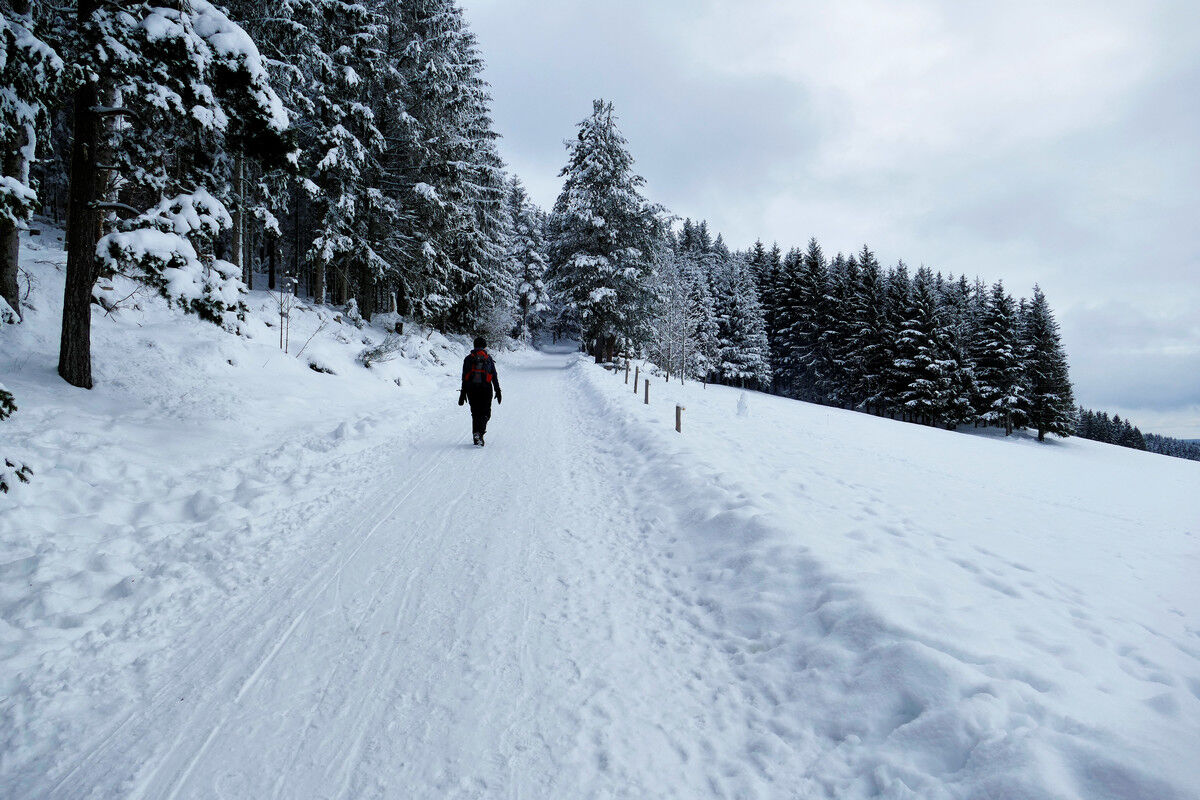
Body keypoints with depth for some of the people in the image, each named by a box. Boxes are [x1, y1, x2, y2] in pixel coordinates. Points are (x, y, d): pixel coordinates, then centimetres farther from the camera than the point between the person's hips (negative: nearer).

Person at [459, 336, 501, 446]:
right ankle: (480, 432, -20)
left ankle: (476, 437, 10)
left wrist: (463, 393, 7)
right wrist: (498, 391, 9)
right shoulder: (488, 358, 5)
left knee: (475, 413, 12)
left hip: (471, 389, 2)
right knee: (485, 413, 5)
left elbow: (464, 377, 4)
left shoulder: (468, 358, 7)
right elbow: (494, 376, 3)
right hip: (486, 389, -2)